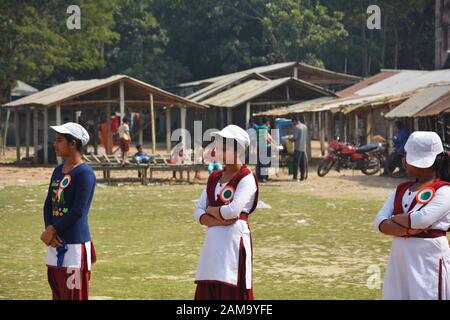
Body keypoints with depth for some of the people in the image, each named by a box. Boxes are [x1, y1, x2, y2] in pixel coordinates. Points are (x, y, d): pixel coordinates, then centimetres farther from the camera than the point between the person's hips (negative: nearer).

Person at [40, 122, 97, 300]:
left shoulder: (84, 172, -12)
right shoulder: (58, 171, 14)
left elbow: (78, 211, -17)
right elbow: (48, 205, 13)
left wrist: (52, 230, -11)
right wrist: (49, 230, -4)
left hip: (75, 244, -9)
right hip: (56, 244, 9)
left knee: (74, 295, -7)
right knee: (58, 294, 13)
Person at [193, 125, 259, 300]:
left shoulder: (246, 179, -6)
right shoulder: (214, 178, 15)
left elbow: (233, 210, -20)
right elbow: (198, 212, 10)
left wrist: (210, 210, -2)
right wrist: (217, 220, -10)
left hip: (235, 241, -7)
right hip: (212, 242, 7)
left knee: (233, 292, -8)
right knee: (207, 292, 6)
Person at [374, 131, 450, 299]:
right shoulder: (401, 189, 14)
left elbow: (422, 219, -20)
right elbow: (379, 223, 4)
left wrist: (394, 219, -3)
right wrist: (407, 230, -14)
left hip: (429, 258, -7)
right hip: (399, 257, 7)